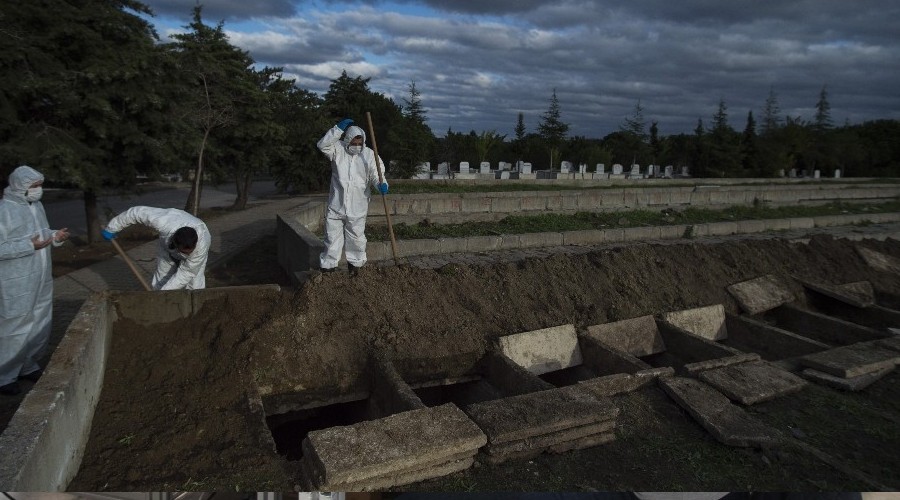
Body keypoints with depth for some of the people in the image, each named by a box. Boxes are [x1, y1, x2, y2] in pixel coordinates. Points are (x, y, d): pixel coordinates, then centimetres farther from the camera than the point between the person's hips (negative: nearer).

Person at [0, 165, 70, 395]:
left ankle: (29, 367, 33)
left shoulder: (36, 206, 8)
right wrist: (29, 246, -26)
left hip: (41, 281, 8)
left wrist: (55, 236, -2)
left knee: (41, 328, 16)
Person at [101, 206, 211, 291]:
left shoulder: (202, 245, -44)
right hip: (168, 249, 2)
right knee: (160, 284, 0)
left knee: (194, 287, -13)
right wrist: (112, 228, -12)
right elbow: (136, 212, -26)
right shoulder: (163, 221, -44)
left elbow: (186, 273, -33)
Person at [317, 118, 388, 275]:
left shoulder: (369, 155, -3)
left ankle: (355, 262, 34)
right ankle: (328, 265, 19)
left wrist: (381, 185, -28)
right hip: (336, 205, 0)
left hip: (357, 207, 0)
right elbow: (322, 145, -20)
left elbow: (376, 176, -5)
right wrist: (339, 129, -23)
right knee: (332, 236, 7)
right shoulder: (338, 150, -2)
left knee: (356, 238, 14)